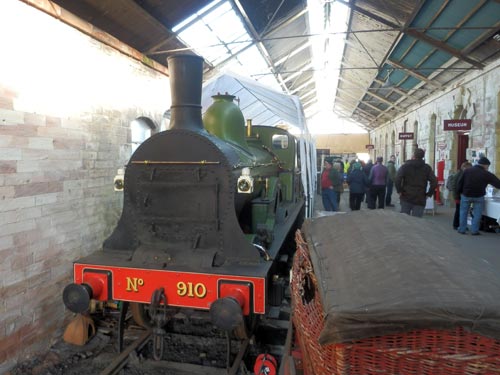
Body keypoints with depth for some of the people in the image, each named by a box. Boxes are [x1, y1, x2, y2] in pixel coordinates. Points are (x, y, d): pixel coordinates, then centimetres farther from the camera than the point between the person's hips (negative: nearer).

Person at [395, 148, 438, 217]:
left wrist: (399, 191, -3)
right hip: (420, 199, 0)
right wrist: (428, 194, 4)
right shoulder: (427, 168, 4)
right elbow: (434, 182, -5)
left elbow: (397, 179, -14)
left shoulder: (405, 166, 0)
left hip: (406, 197, 0)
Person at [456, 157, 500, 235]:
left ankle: (462, 229, 12)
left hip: (466, 195, 2)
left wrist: (459, 192, 10)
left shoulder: (467, 171, 0)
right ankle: (474, 230, 8)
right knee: (477, 214, 7)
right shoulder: (487, 174, -7)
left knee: (463, 212, 11)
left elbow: (460, 182, 2)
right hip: (479, 197, -2)